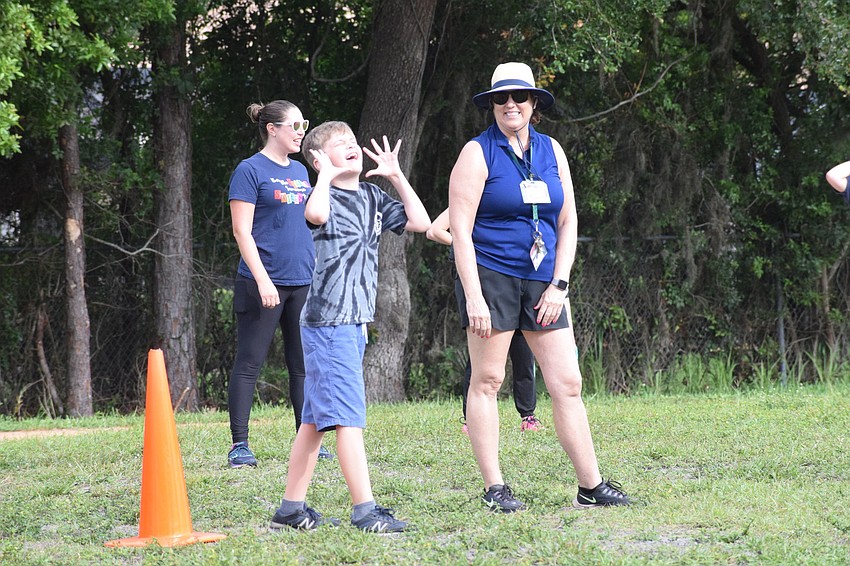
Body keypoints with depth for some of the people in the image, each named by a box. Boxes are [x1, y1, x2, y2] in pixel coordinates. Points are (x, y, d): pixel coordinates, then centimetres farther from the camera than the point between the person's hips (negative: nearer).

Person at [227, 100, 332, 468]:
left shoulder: (300, 172, 15)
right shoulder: (251, 171, -5)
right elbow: (242, 231, -10)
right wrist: (263, 279, -18)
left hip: (303, 283, 7)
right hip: (264, 283, -7)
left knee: (304, 364, 8)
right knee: (249, 363, -3)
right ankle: (239, 445, 0)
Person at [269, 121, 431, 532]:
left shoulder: (372, 197, 14)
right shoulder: (326, 195, -8)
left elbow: (420, 223, 10)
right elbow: (316, 213, -33)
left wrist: (396, 176, 9)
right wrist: (326, 175, -17)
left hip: (354, 321, 8)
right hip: (327, 321, -8)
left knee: (316, 419, 11)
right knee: (348, 416, -10)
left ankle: (291, 509, 16)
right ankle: (364, 510, -11)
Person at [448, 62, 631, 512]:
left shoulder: (552, 152, 11)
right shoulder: (478, 153, -3)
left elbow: (567, 222, 13)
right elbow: (460, 229, -8)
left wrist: (559, 285, 1)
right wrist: (473, 297, -16)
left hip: (542, 283, 4)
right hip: (490, 277, -4)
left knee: (568, 384, 1)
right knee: (486, 381, -2)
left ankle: (590, 486, 6)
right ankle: (494, 488, 4)